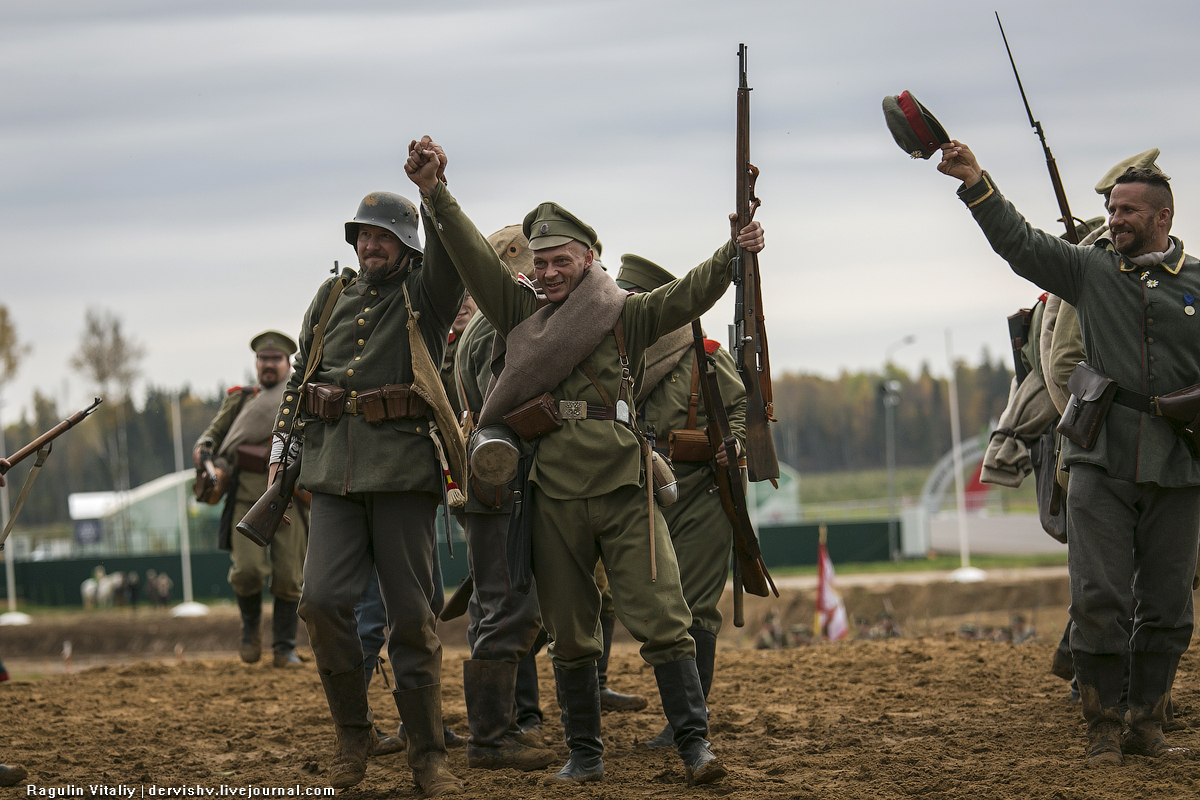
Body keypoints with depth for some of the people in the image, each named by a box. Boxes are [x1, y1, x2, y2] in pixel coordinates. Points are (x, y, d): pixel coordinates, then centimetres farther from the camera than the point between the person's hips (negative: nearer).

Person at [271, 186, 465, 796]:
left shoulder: (424, 295, 5)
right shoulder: (332, 296, 17)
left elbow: (451, 255, -17)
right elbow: (299, 376, 23)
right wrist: (280, 449, 18)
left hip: (403, 469, -3)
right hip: (334, 469, 3)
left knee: (411, 613, -2)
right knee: (322, 600, -10)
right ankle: (353, 734, 8)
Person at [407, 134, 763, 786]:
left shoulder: (626, 314, 8)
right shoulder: (521, 314, 13)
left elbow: (690, 293, -6)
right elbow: (472, 257, 3)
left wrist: (734, 254, -24)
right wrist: (435, 194, -10)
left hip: (625, 493, -2)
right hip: (555, 497, 3)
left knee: (662, 621, -7)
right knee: (569, 635, 8)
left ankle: (694, 743, -4)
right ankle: (584, 752, 17)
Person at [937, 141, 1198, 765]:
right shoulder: (1090, 270, 7)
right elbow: (1020, 242, -1)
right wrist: (976, 185, -12)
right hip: (1102, 460, 0)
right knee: (1098, 599, -6)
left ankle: (1146, 722, 16)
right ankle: (1102, 729, 1)